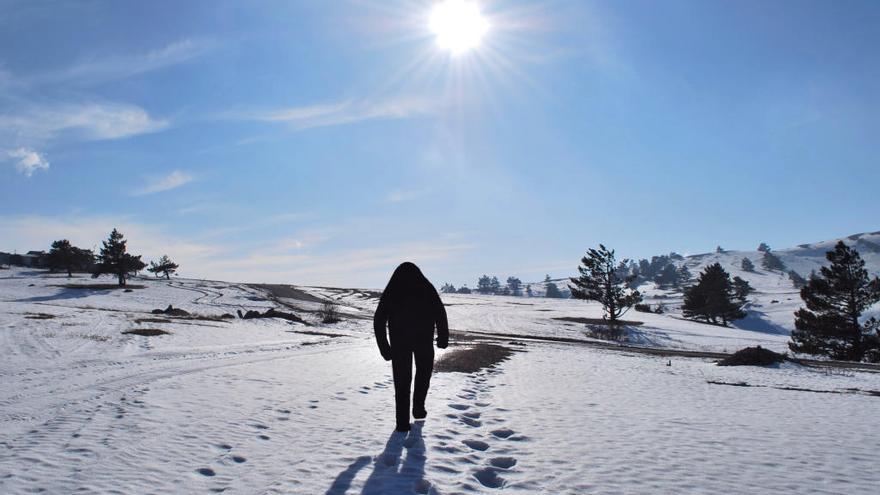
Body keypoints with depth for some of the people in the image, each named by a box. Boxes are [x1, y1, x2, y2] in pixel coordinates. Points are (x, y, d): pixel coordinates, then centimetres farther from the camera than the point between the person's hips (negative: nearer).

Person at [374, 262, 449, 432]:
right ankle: (418, 408, 20)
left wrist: (384, 347, 6)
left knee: (402, 380, 8)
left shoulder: (391, 291, 7)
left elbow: (378, 319, 2)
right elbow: (440, 313, -4)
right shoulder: (426, 288, 5)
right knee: (424, 372, 24)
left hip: (399, 340, 1)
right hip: (423, 338, 0)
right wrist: (443, 337, 1)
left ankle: (402, 422, 4)